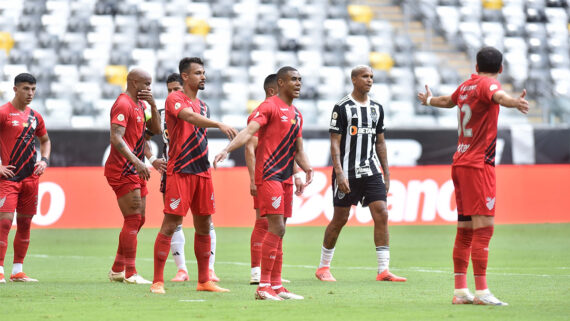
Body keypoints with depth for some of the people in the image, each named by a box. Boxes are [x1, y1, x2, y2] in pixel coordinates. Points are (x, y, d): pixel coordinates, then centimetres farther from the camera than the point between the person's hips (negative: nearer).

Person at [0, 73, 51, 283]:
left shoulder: (35, 117, 13)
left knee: (25, 223, 8)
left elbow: (45, 140, 28)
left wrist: (44, 160, 11)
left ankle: (18, 271, 14)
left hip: (30, 177, 6)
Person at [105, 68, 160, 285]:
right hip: (122, 171, -10)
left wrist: (153, 105, 2)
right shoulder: (123, 104, -14)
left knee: (138, 220, 11)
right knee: (133, 220, -10)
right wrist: (137, 162, -31)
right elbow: (116, 138, -23)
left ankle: (117, 270, 18)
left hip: (135, 170, 10)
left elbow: (156, 129, 17)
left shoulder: (140, 104, 16)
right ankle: (130, 274, -7)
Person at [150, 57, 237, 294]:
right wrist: (219, 124, -40)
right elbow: (189, 116, -27)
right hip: (179, 171, -7)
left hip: (202, 172, 7)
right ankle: (157, 281, -5)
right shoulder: (175, 99, -8)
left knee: (204, 226, 8)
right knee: (170, 225, -8)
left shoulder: (202, 105, 17)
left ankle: (204, 281, 15)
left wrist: (206, 166, 15)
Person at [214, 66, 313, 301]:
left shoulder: (297, 114, 18)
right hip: (268, 174, -8)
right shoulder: (270, 106, -8)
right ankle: (263, 287, -13)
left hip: (285, 177, 8)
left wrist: (307, 168, 9)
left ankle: (276, 285, 14)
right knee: (276, 228, -14)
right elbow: (249, 131, -20)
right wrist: (227, 149, -34)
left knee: (278, 231, 10)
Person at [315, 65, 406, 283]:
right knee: (340, 219, 1)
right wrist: (339, 173, -17)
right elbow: (335, 143, -9)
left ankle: (383, 270, -8)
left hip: (371, 171, 5)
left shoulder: (377, 108, 11)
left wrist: (386, 173, 13)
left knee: (381, 214, -8)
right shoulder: (342, 107, -6)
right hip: (347, 172, -5)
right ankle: (323, 267, 17)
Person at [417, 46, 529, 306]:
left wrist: (429, 100, 61)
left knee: (465, 231, 11)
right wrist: (514, 102, -56)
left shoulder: (465, 86, 15)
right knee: (484, 227, -12)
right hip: (479, 165, -9)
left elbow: (448, 101, 38)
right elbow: (497, 95, -34)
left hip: (460, 163, 9)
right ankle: (481, 292, -18)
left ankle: (460, 291, 13)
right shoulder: (486, 84, -8)